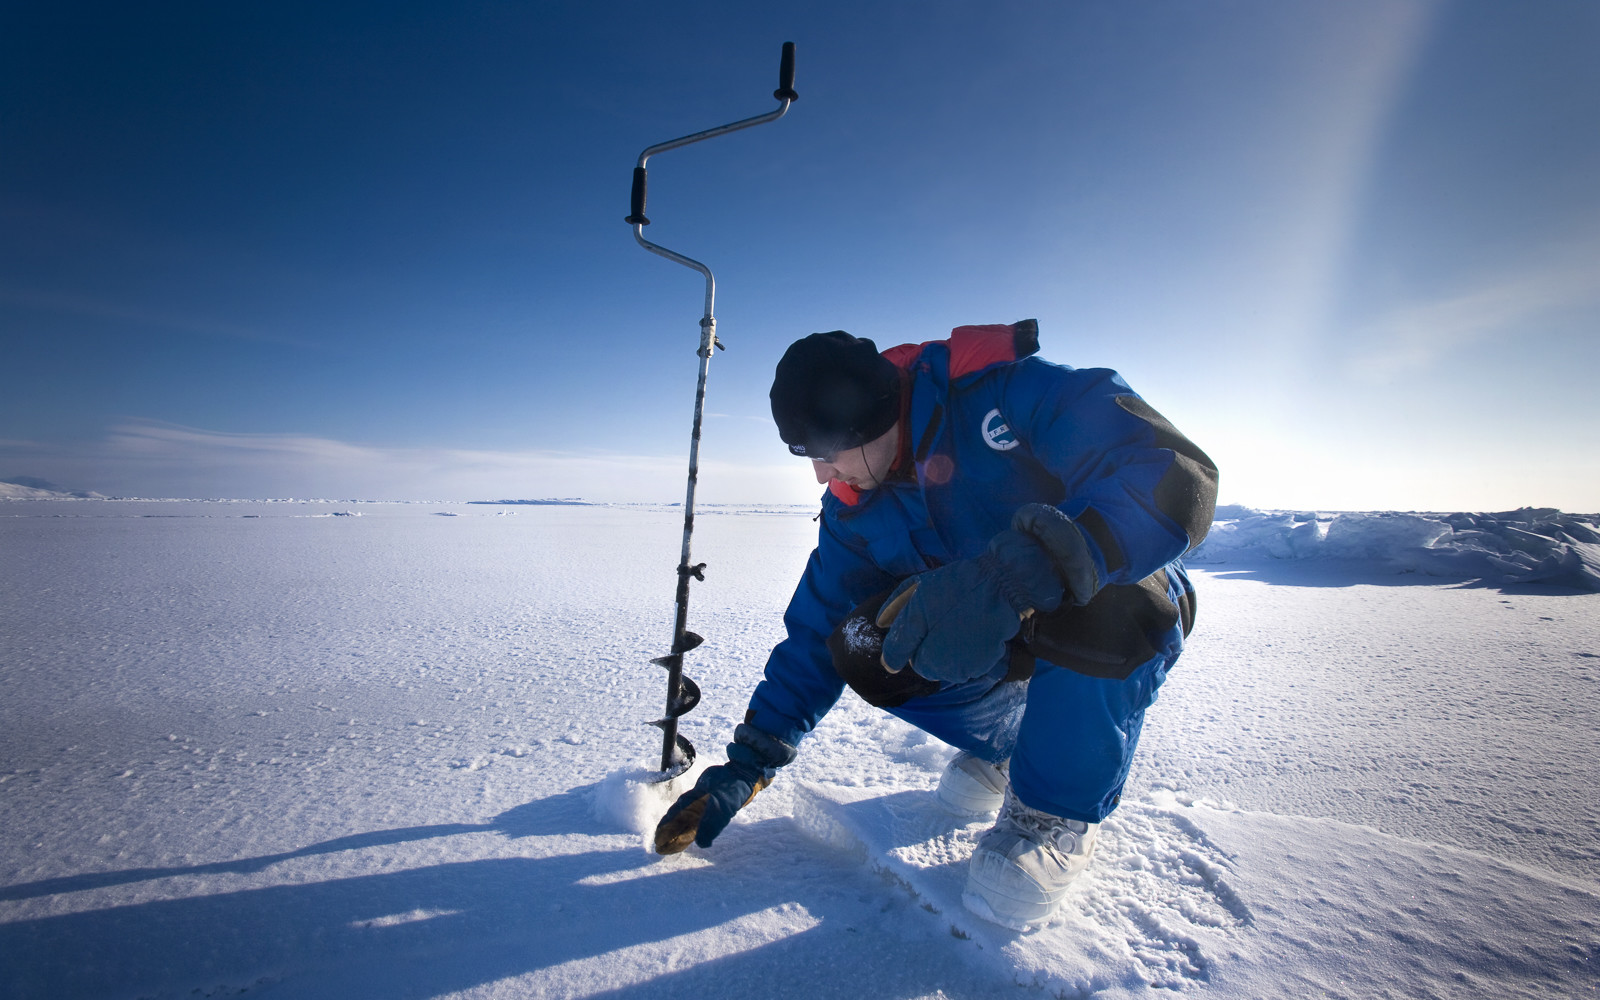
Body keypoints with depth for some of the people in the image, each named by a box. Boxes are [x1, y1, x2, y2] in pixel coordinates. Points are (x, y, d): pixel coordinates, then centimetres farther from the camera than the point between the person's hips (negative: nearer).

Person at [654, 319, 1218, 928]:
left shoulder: (1011, 392, -27)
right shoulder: (853, 508, -9)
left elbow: (1180, 479, -38)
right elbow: (816, 632, -4)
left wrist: (1012, 573, -51)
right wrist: (749, 761, -8)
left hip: (1127, 625, -4)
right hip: (996, 641, 4)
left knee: (1097, 605, -37)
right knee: (862, 648, -18)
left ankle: (1059, 811, -9)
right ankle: (1002, 743, 10)